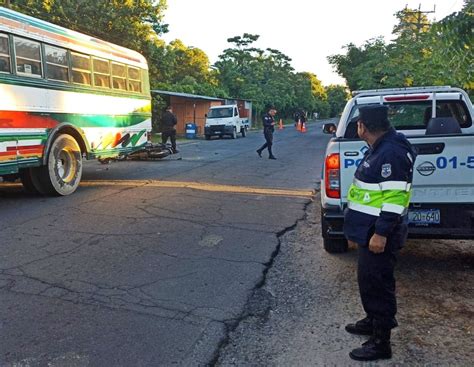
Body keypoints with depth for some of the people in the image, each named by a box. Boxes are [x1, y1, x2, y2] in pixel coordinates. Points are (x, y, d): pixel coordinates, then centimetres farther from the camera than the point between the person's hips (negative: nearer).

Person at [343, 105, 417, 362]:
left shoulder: (391, 152, -20)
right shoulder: (379, 149, 13)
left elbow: (395, 197, -25)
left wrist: (381, 233, -24)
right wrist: (358, 230, 24)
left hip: (379, 234, -10)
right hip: (370, 230, 10)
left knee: (376, 283, -1)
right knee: (368, 279, 21)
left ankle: (381, 342, 12)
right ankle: (373, 321, 39)